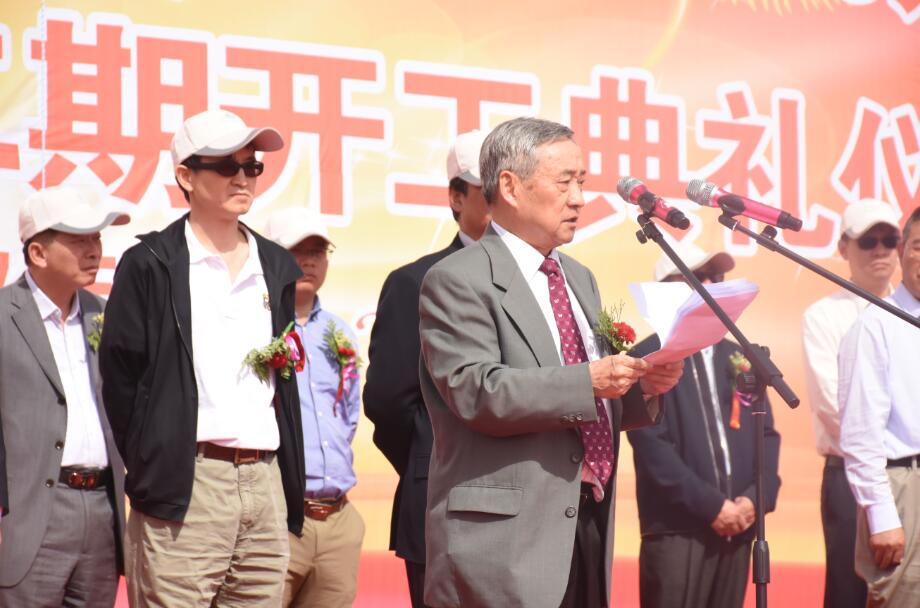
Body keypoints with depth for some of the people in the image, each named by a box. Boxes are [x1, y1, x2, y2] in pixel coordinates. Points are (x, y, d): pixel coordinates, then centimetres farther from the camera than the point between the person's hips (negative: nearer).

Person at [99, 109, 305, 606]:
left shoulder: (277, 266, 16)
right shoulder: (151, 264, 0)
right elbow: (120, 376, -1)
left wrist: (292, 484, 12)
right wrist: (149, 471, -1)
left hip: (267, 484, 5)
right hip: (185, 485, -5)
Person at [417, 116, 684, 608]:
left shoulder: (580, 279, 20)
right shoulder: (457, 281, -6)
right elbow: (475, 391, -19)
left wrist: (643, 387, 2)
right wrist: (587, 382, -25)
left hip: (587, 525, 8)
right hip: (506, 535, -8)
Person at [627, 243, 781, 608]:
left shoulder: (738, 357, 17)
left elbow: (766, 433, 14)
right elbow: (652, 445, -10)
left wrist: (757, 497, -2)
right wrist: (710, 504, -13)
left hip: (737, 526, 6)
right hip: (678, 528, -6)